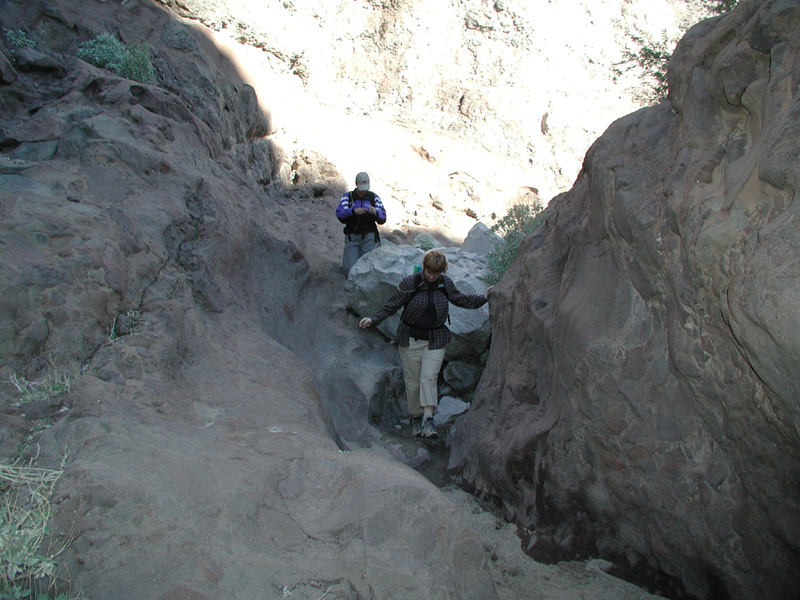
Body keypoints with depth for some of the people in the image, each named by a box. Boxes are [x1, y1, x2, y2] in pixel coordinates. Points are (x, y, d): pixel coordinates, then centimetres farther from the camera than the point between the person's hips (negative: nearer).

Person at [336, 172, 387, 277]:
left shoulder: (374, 197, 9)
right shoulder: (348, 197, 6)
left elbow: (382, 219, 1)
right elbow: (339, 214, -8)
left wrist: (375, 213, -20)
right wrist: (353, 211, -25)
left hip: (369, 237, 1)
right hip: (352, 236, -1)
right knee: (350, 271, -4)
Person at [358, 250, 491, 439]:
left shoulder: (446, 283, 1)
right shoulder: (410, 283, -9)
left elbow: (459, 299, 18)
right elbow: (392, 305, -3)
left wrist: (483, 299, 13)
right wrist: (373, 320, -12)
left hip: (435, 340, 1)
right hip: (411, 338, -1)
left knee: (429, 378, -12)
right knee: (412, 381, 3)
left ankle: (428, 420, -15)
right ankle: (415, 418, 17)